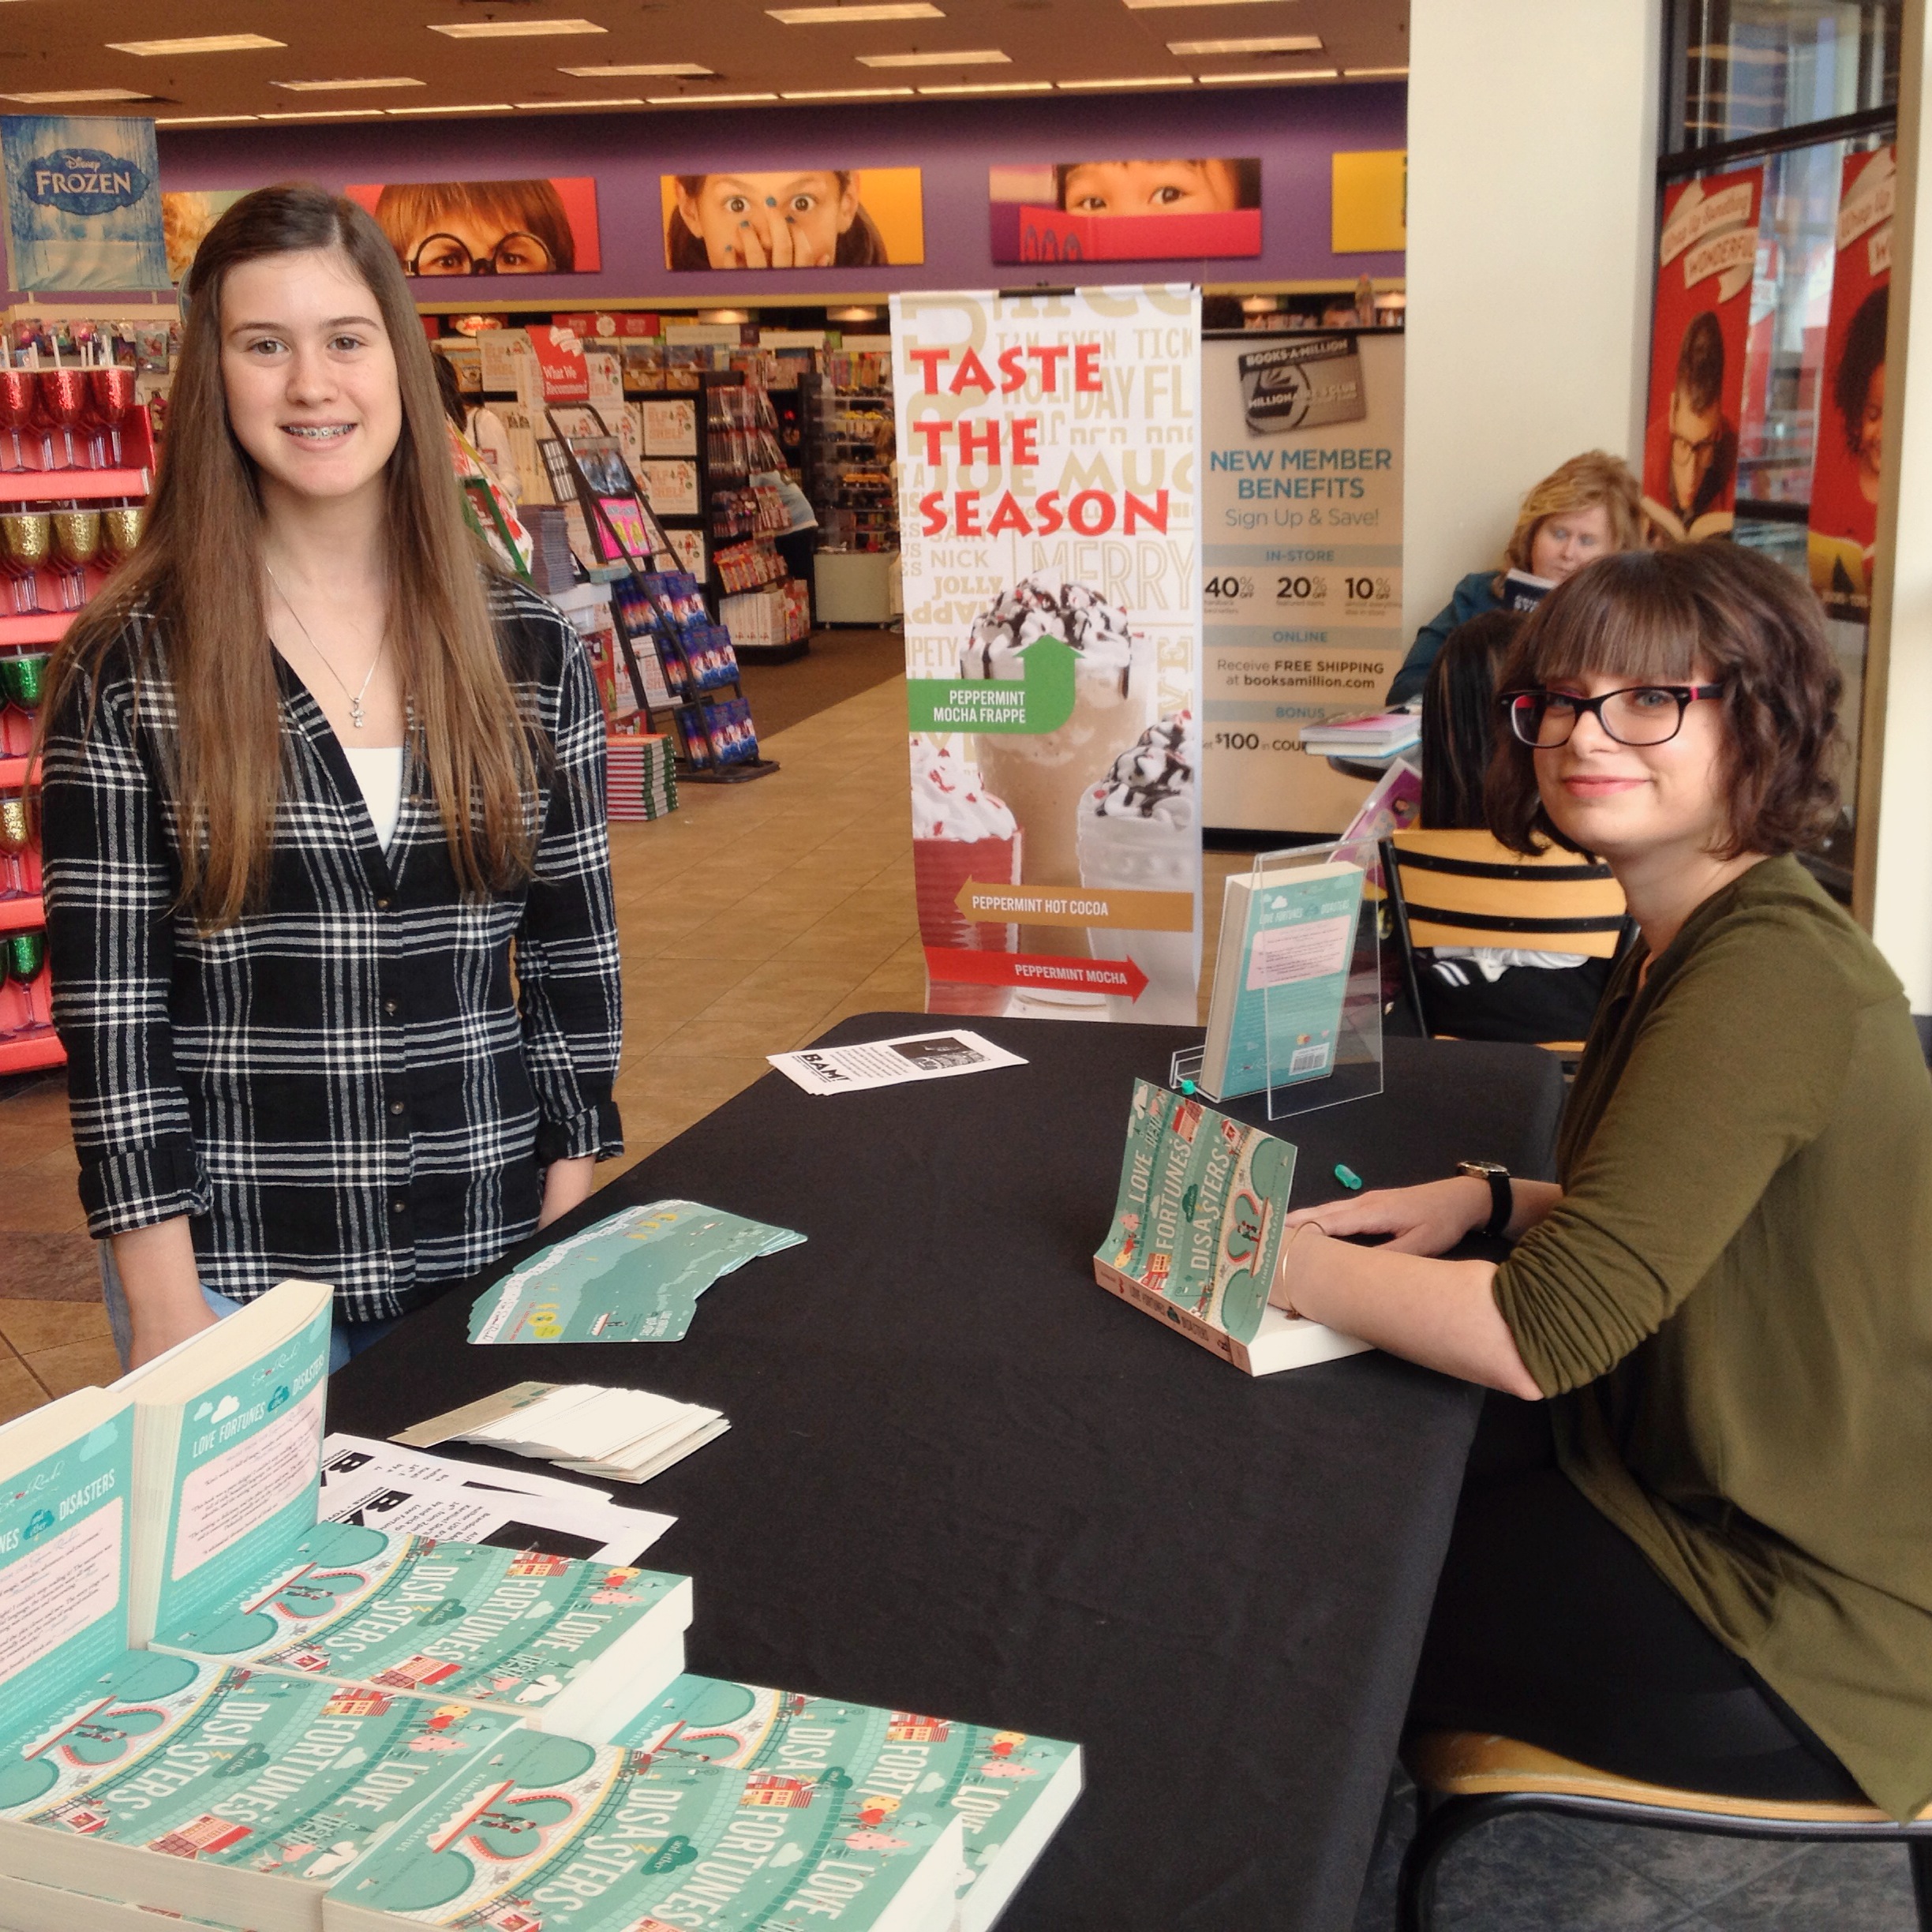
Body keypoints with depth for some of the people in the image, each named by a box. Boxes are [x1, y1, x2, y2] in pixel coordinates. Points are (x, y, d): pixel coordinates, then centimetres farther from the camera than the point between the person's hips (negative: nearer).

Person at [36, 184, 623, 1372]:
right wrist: (165, 1307, -11)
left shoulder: (529, 651, 1)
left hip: (493, 1252, 3)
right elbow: (110, 1006, -7)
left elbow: (576, 956, 4)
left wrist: (569, 1244, 1)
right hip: (234, 1268, -2)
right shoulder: (126, 667, -6)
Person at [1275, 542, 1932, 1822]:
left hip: (1808, 1636, -9)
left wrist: (1270, 1258, -17)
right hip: (1685, 1467, 9)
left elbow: (1539, 1337, -29)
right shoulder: (1689, 940, 4)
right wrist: (1492, 1198, 0)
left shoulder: (1772, 973, -27)